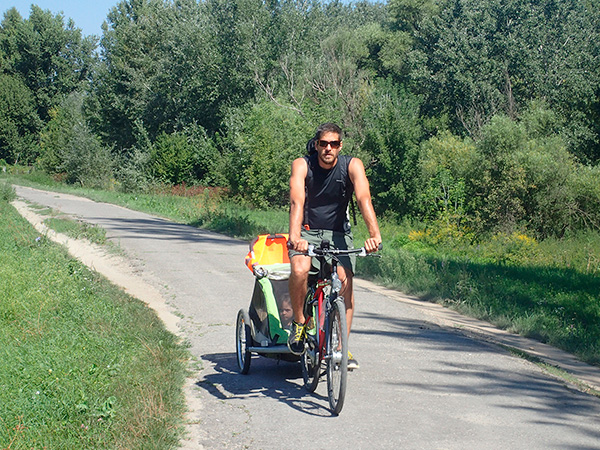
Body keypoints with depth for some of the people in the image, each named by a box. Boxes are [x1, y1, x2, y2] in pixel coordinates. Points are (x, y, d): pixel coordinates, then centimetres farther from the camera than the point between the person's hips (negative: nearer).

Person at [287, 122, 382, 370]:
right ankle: (299, 322, -5)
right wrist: (295, 236, -47)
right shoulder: (302, 165, -14)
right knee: (299, 270, -30)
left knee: (345, 279, -21)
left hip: (338, 233, 1)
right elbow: (297, 202, -29)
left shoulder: (352, 165, -12)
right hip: (307, 231, -1)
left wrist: (374, 234, -44)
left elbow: (364, 199, -28)